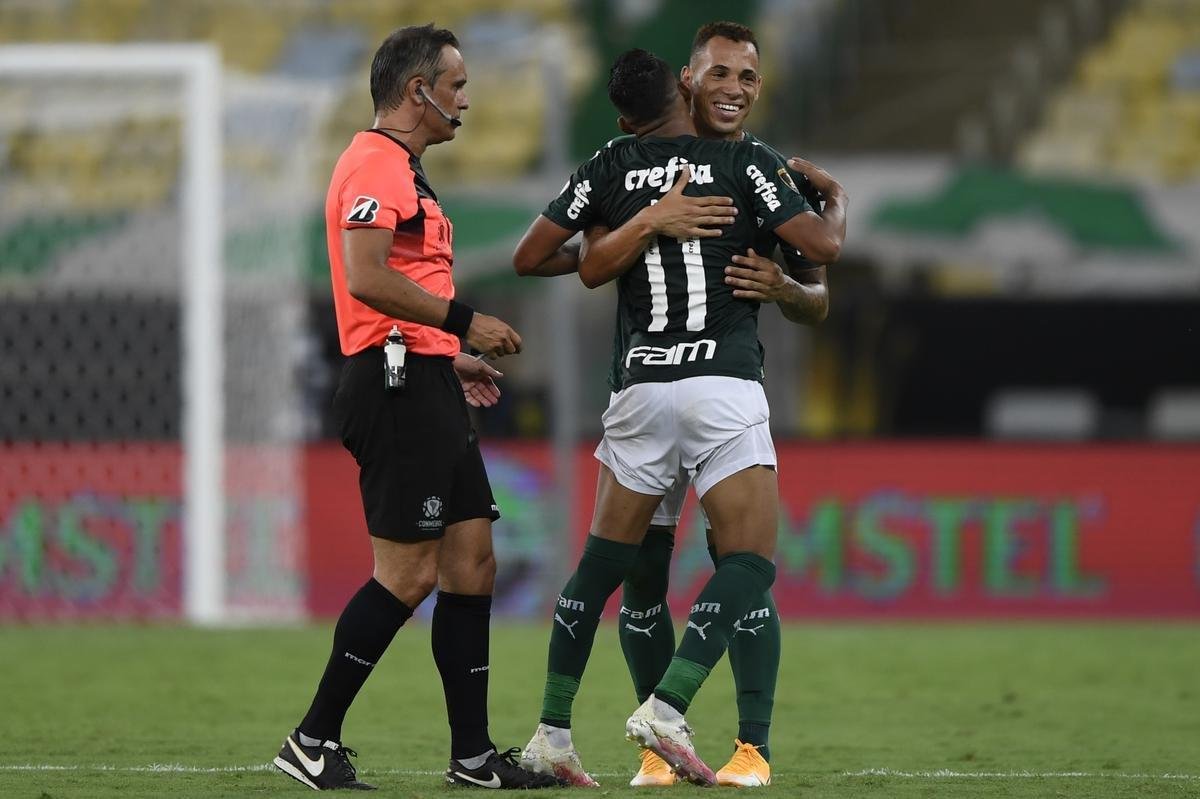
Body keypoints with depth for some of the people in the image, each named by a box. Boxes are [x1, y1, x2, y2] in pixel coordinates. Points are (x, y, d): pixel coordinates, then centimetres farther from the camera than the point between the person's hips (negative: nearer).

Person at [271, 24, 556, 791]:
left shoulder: (401, 170, 22)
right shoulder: (376, 166, -11)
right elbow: (366, 278, -24)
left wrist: (450, 359, 21)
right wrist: (463, 320, -18)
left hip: (426, 385, 11)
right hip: (395, 384, -11)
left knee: (471, 561, 7)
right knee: (408, 575, -10)